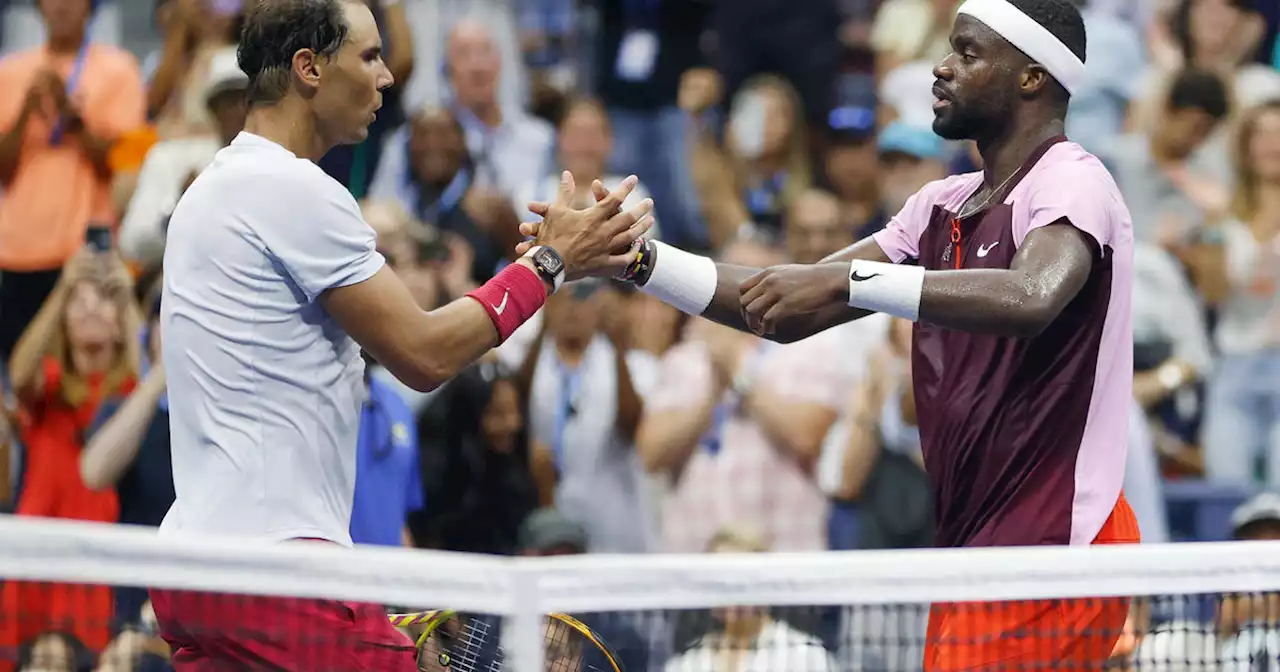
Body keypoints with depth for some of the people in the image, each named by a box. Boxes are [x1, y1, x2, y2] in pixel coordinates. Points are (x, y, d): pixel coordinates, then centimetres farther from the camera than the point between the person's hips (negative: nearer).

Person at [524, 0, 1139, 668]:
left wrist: (846, 280, -34)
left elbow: (1030, 298, -31)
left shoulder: (1072, 181, -9)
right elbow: (790, 313, 14)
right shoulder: (942, 206, 16)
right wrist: (640, 260, 3)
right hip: (972, 545, 8)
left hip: (1049, 544, -8)